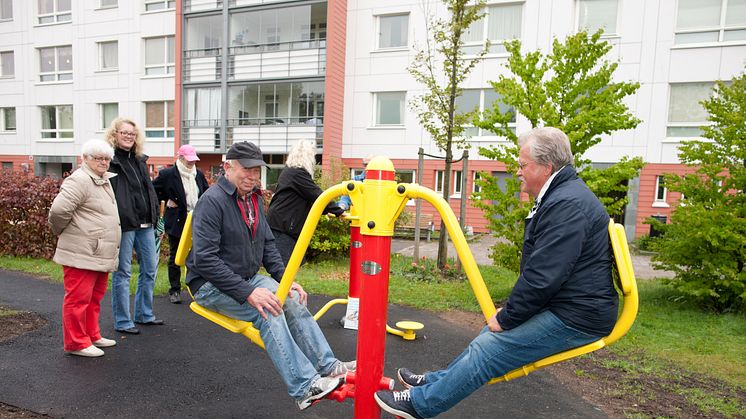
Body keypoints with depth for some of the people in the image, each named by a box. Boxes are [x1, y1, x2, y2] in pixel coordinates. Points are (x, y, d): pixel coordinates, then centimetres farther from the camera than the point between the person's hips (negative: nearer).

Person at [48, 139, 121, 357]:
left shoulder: (104, 181, 17)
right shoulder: (80, 180, -14)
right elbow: (59, 209, -24)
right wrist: (63, 231, -8)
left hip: (101, 255, 10)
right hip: (82, 255, -10)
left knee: (94, 298, 18)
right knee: (79, 298, 0)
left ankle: (92, 336, 30)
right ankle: (76, 343, 10)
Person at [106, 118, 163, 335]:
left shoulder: (140, 160, 16)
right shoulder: (110, 161, -7)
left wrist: (155, 215, 13)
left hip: (145, 224, 8)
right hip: (123, 225, -7)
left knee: (150, 269, 13)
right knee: (122, 274, 2)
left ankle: (144, 314, 28)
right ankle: (122, 321, 13)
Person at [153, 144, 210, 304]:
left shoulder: (198, 174, 9)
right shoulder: (167, 174, -4)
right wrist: (166, 200, -4)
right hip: (177, 221, -3)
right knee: (175, 256, 7)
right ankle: (174, 290, 18)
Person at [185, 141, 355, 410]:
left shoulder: (254, 198, 8)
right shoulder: (212, 201, -18)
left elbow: (267, 245, 14)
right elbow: (204, 259, -25)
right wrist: (248, 292, -30)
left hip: (248, 278, 7)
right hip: (211, 284, -7)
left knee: (293, 301, -13)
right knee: (268, 311, -27)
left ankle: (328, 366, -5)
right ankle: (305, 388, -25)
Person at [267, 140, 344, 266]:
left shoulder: (289, 171, 17)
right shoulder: (298, 173, -15)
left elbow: (308, 198, 22)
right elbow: (317, 195, -15)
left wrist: (326, 210, 23)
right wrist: (338, 211, -9)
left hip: (280, 225, 10)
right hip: (282, 227, -10)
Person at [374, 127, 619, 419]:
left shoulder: (568, 205, -24)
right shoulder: (562, 196, 13)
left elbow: (542, 278, -27)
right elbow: (539, 271, 16)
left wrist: (506, 319, -14)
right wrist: (509, 312, 10)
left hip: (575, 317, -10)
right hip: (565, 305, 10)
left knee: (487, 349, -10)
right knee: (492, 335, 16)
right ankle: (434, 382, 29)